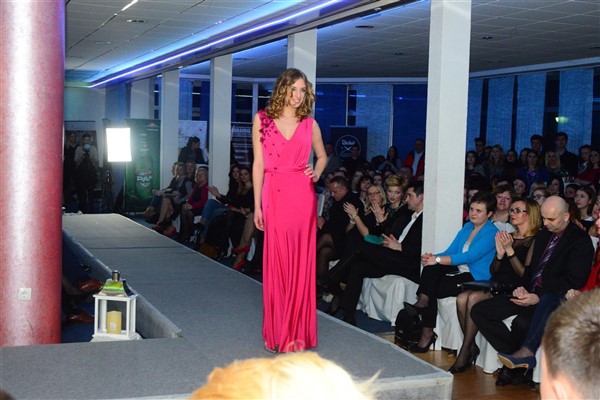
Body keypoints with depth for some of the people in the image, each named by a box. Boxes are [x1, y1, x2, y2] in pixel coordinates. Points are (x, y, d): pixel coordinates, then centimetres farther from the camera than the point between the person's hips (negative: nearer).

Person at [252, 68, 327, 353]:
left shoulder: (310, 124, 9)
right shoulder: (262, 119, 5)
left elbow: (322, 155, 24)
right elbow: (258, 164, 4)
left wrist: (317, 172, 2)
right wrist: (257, 205, 0)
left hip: (302, 196, 1)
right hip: (274, 195, -1)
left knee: (301, 263, 1)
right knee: (276, 262, 0)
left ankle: (297, 333, 11)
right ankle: (277, 332, 12)